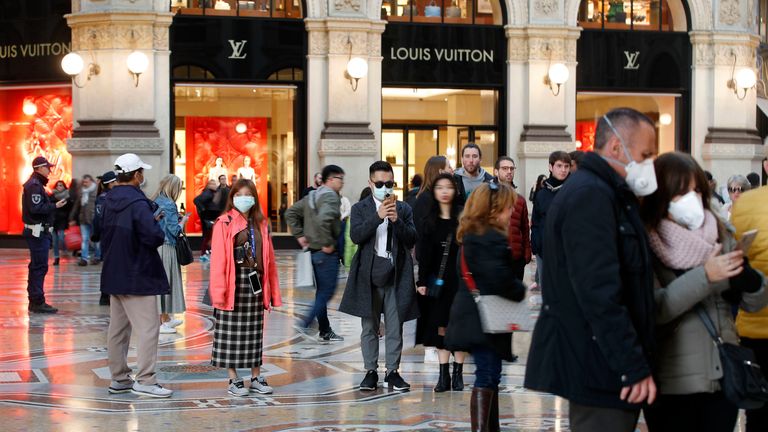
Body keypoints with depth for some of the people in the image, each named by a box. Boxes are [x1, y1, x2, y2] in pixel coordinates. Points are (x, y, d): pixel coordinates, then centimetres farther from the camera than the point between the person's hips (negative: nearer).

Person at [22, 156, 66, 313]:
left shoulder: (36, 184, 18)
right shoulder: (34, 185, -14)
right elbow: (36, 209, -23)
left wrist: (52, 201, 5)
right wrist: (55, 206, -18)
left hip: (39, 232, 11)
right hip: (38, 232, -11)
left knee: (37, 266, 15)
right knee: (39, 266, -9)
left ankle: (35, 301, 21)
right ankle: (38, 302, -7)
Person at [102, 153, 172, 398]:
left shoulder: (109, 201, 9)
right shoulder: (138, 203, -19)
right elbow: (155, 237, -25)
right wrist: (159, 227, -3)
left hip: (113, 274, 9)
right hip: (137, 276, -9)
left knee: (117, 328, 14)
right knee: (147, 327, -6)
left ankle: (119, 378, 21)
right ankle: (145, 381, -8)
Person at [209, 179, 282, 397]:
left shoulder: (261, 224, 10)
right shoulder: (224, 223, -5)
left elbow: (269, 258, 11)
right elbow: (218, 259, -10)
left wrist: (273, 290, 8)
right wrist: (218, 292, -16)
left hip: (256, 284, 5)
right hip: (234, 284, -5)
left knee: (254, 333, 11)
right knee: (231, 333, 2)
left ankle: (256, 378, 20)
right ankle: (233, 380, 11)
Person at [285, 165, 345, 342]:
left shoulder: (312, 196, 13)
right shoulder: (331, 197, -16)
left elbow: (291, 213, 16)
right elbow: (323, 219, -33)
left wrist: (299, 235, 12)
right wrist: (327, 243, -23)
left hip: (314, 250, 9)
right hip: (327, 253, -9)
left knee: (322, 291, 13)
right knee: (327, 291, -3)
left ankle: (325, 331, 18)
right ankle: (306, 322, -9)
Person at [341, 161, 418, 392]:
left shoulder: (403, 209, 9)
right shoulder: (360, 208, 6)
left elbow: (411, 240, 1)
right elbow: (355, 236, -10)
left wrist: (397, 220, -14)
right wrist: (378, 216, -19)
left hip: (396, 275, 1)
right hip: (369, 275, -1)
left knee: (395, 327, 3)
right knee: (369, 327, 5)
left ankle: (392, 371, 9)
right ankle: (371, 371, 11)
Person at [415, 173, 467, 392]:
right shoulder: (428, 219, 5)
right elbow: (422, 252, 5)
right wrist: (421, 280, -1)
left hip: (458, 278, -2)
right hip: (436, 280, 2)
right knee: (440, 327, 4)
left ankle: (458, 373, 10)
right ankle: (444, 375, 9)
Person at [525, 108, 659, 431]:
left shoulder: (604, 192, 18)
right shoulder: (591, 195, -17)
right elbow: (600, 292, -24)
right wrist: (635, 367, -23)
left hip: (598, 363, 11)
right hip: (600, 367, -11)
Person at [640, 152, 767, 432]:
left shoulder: (720, 236, 7)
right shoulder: (646, 244, -7)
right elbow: (654, 308, -18)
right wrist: (704, 276, -25)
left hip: (724, 376, 4)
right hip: (673, 383, -4)